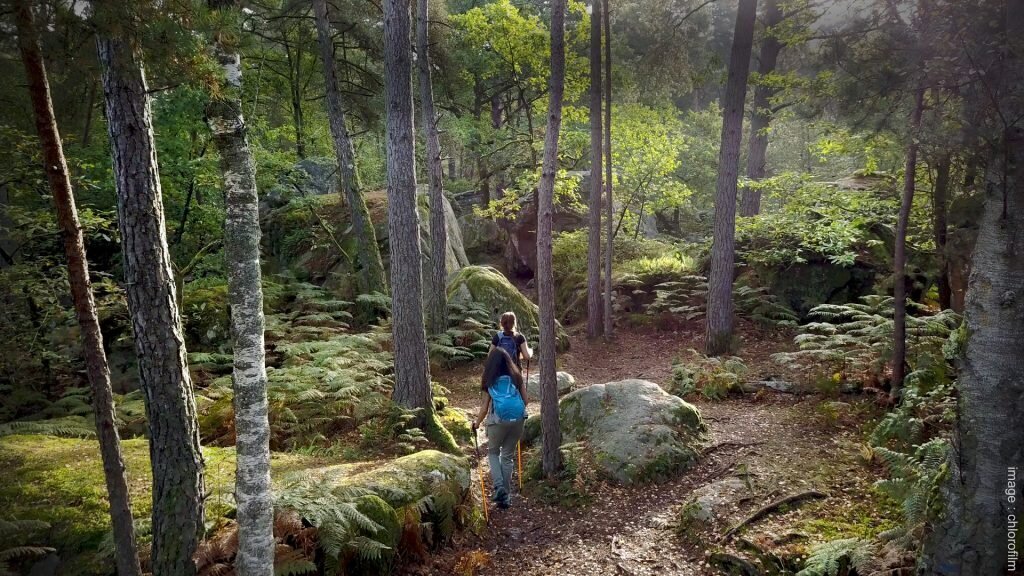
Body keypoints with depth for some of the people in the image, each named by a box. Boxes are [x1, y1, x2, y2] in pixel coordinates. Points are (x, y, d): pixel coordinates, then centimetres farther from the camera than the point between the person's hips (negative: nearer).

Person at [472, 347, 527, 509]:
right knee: (508, 455, 17)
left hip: (498, 420, -2)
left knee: (493, 452, 21)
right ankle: (506, 495, 19)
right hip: (518, 419, 2)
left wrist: (477, 423, 19)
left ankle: (499, 487, 2)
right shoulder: (516, 376, 6)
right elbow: (525, 400, 7)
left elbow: (485, 406, 4)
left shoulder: (489, 381, 3)